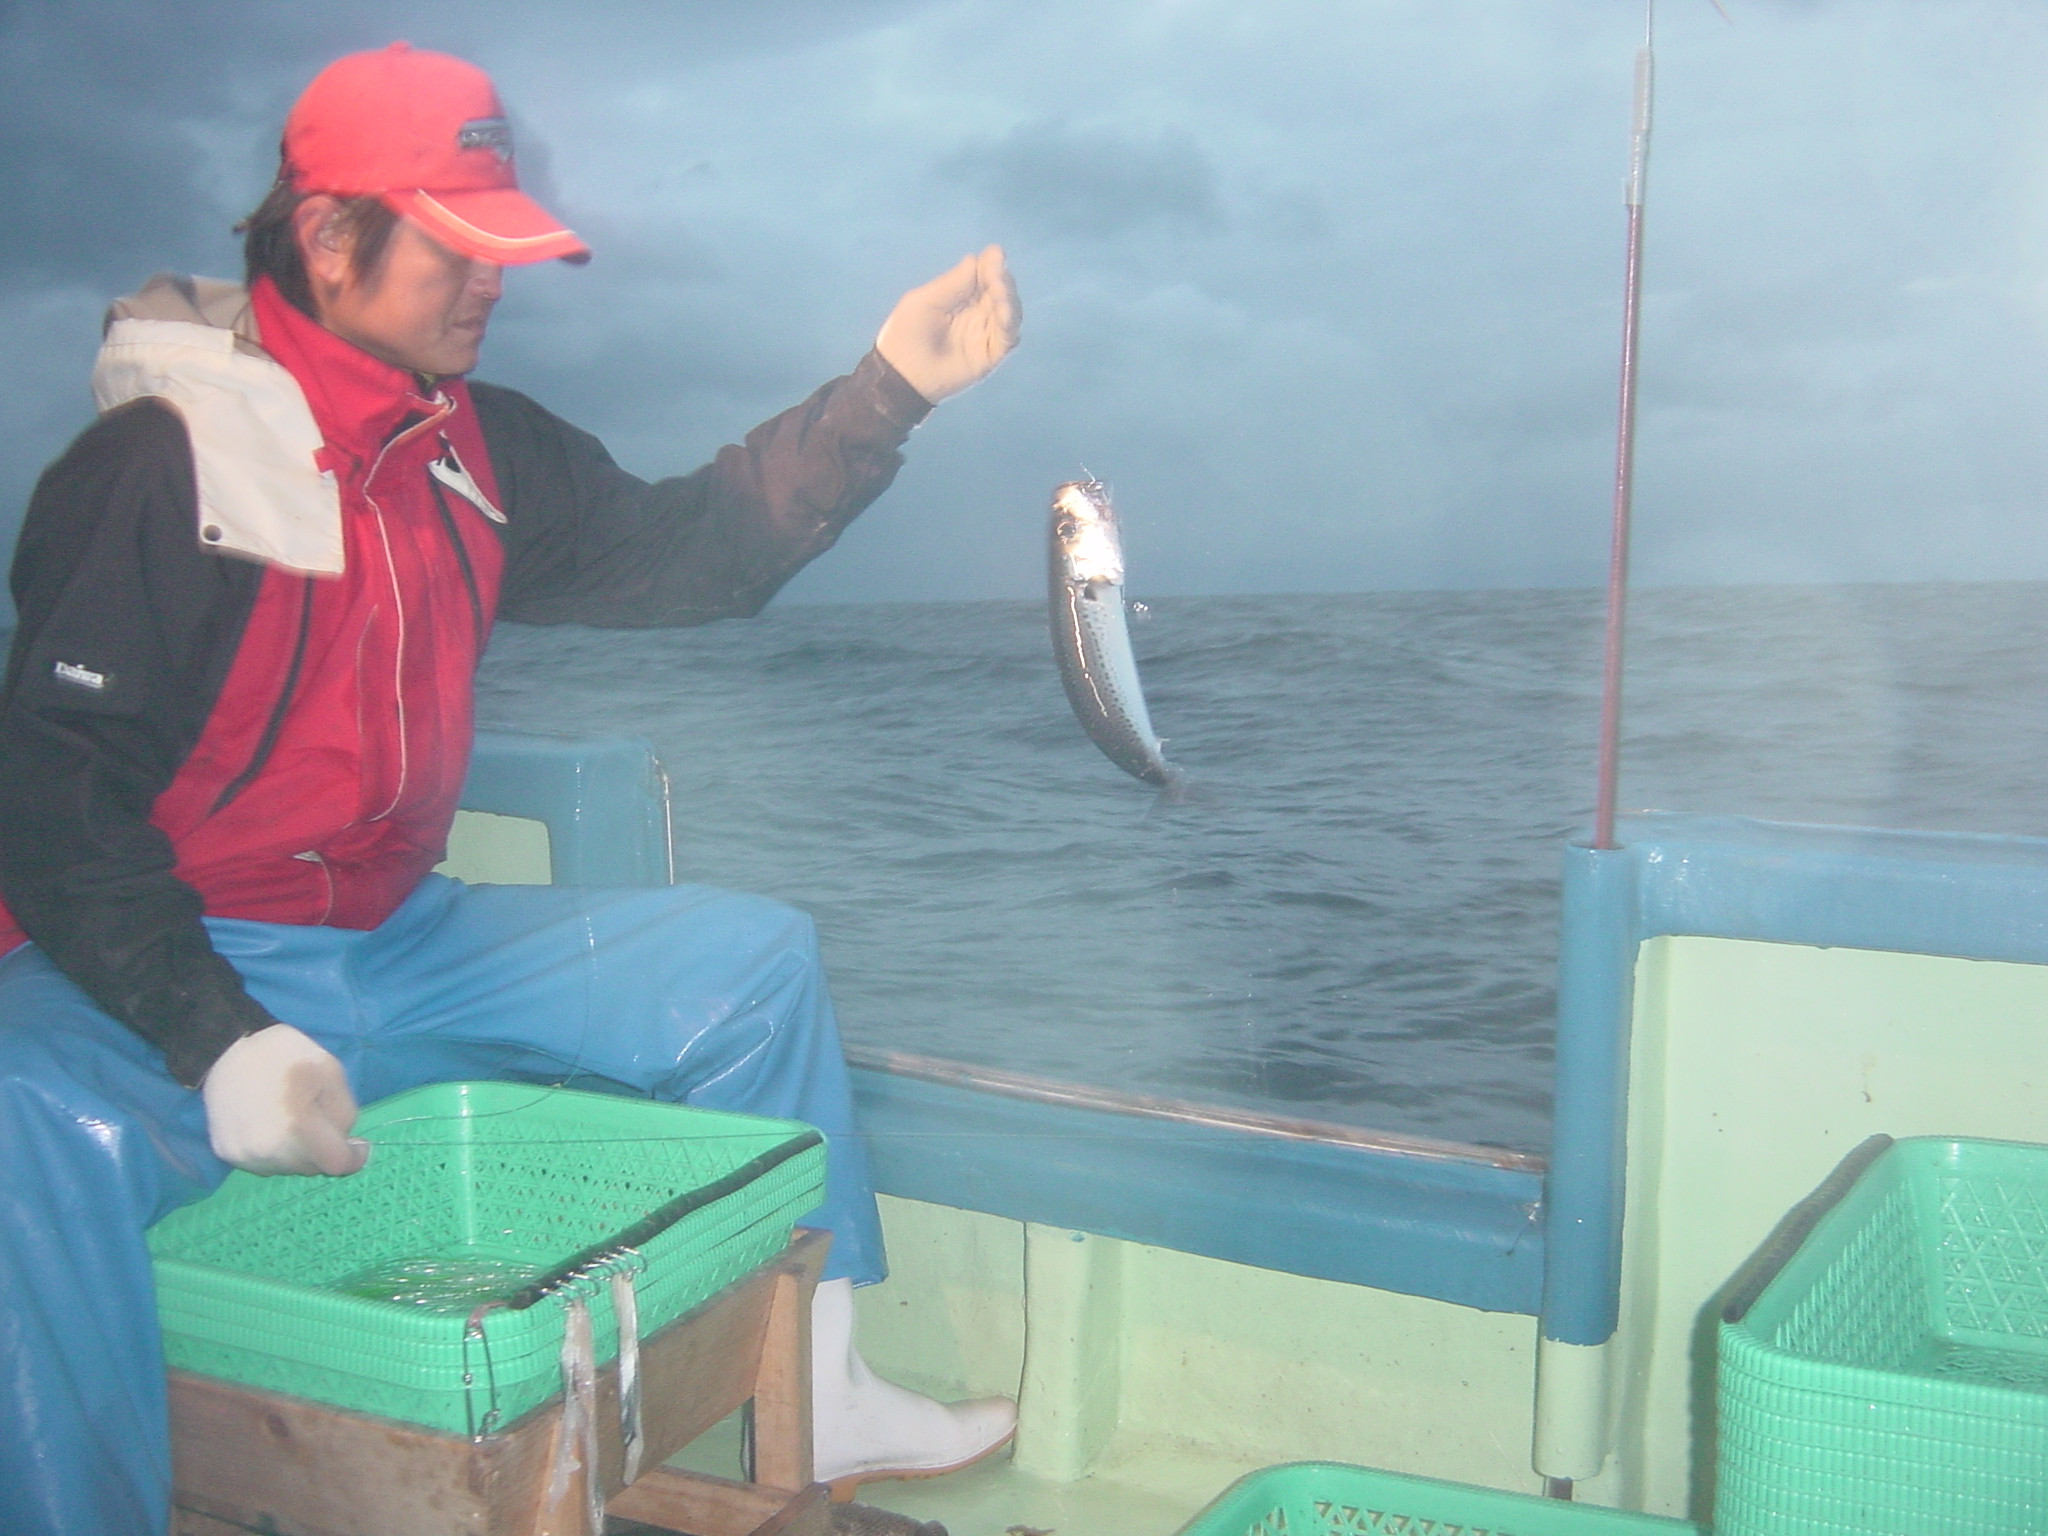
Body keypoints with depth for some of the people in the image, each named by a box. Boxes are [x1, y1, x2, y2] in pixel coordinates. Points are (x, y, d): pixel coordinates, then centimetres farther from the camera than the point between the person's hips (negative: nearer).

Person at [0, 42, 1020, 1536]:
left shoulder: (480, 447, 7)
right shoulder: (160, 463, -15)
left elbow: (681, 549, 12)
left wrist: (887, 389, 2)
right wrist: (223, 1046, -29)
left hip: (394, 948, 7)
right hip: (170, 969, -7)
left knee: (752, 952, 2)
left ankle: (815, 1394, 9)